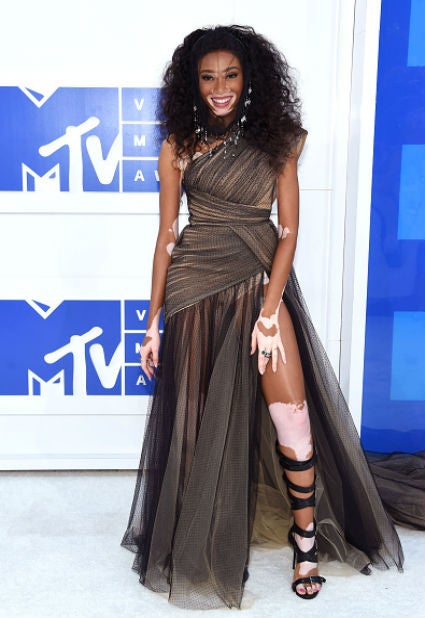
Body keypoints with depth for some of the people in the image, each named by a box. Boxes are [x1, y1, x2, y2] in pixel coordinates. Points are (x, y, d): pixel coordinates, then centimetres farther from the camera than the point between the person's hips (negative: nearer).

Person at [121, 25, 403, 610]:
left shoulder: (278, 139, 3)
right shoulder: (178, 148, 3)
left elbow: (288, 229, -2)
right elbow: (167, 235, 3)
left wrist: (269, 310, -12)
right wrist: (153, 322, 1)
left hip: (263, 281, 0)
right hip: (198, 287, 0)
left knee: (291, 412, -7)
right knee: (200, 414, 8)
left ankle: (306, 538, 14)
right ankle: (204, 546, 28)